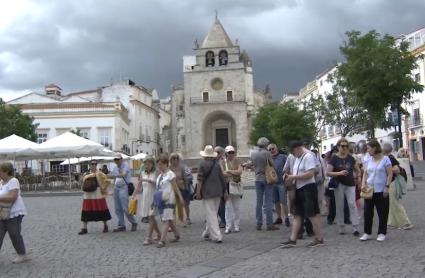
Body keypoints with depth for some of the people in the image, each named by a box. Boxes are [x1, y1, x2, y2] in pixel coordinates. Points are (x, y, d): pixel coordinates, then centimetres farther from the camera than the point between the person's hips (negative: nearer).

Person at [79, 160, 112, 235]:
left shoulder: (99, 174, -3)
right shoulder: (86, 174, 11)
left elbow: (107, 181, -5)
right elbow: (84, 184, 21)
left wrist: (103, 188, -7)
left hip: (98, 195, -4)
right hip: (88, 195, 4)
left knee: (101, 210, 3)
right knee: (86, 211, 3)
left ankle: (105, 226, 18)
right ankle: (84, 228, 8)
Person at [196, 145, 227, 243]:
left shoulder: (203, 164, -8)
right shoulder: (217, 164, 8)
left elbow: (200, 179, -12)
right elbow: (222, 179, 10)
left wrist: (198, 191, -9)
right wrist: (225, 191, 16)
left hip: (207, 192, -6)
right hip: (217, 192, 6)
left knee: (211, 215, -3)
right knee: (212, 213, 17)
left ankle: (217, 236, -8)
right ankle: (207, 233, 28)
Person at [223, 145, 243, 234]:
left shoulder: (237, 161, 4)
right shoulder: (223, 162, 4)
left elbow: (240, 171, -10)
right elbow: (222, 173, -5)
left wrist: (228, 171, -12)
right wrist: (234, 173, -11)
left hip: (236, 185, 0)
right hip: (227, 185, 0)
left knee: (236, 207, 6)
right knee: (228, 207, -1)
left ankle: (237, 226, 14)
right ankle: (228, 227, 2)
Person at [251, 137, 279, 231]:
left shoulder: (253, 154, 1)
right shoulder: (267, 153, -13)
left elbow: (254, 165, 9)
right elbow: (272, 165, -6)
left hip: (258, 179, 4)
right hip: (267, 179, -4)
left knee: (259, 202, 9)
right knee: (268, 202, -1)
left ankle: (259, 224, 11)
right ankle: (269, 224, -1)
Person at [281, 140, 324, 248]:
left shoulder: (308, 156, -14)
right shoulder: (298, 158, 15)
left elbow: (310, 174, -24)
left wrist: (294, 177, -21)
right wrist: (290, 176, 3)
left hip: (308, 188, -10)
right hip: (299, 189, 10)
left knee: (313, 214, -2)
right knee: (297, 215, 8)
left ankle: (319, 239, 7)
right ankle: (292, 239, 10)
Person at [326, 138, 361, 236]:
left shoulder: (350, 158, 7)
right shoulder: (334, 158, -3)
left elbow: (357, 170, 20)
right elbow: (328, 173, -9)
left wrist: (359, 176, 5)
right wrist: (339, 173, -21)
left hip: (350, 184, 2)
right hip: (339, 185, -2)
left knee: (352, 204, -7)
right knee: (340, 206, 3)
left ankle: (355, 228, -5)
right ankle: (341, 228, 14)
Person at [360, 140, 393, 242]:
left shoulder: (385, 159, -5)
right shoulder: (368, 160, 9)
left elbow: (390, 174, -6)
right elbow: (365, 173, 11)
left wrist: (387, 187, -14)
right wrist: (363, 184, -5)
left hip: (381, 191, -4)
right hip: (369, 190, 5)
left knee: (382, 213, 3)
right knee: (368, 212, 6)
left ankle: (381, 233, 14)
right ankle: (367, 233, 14)